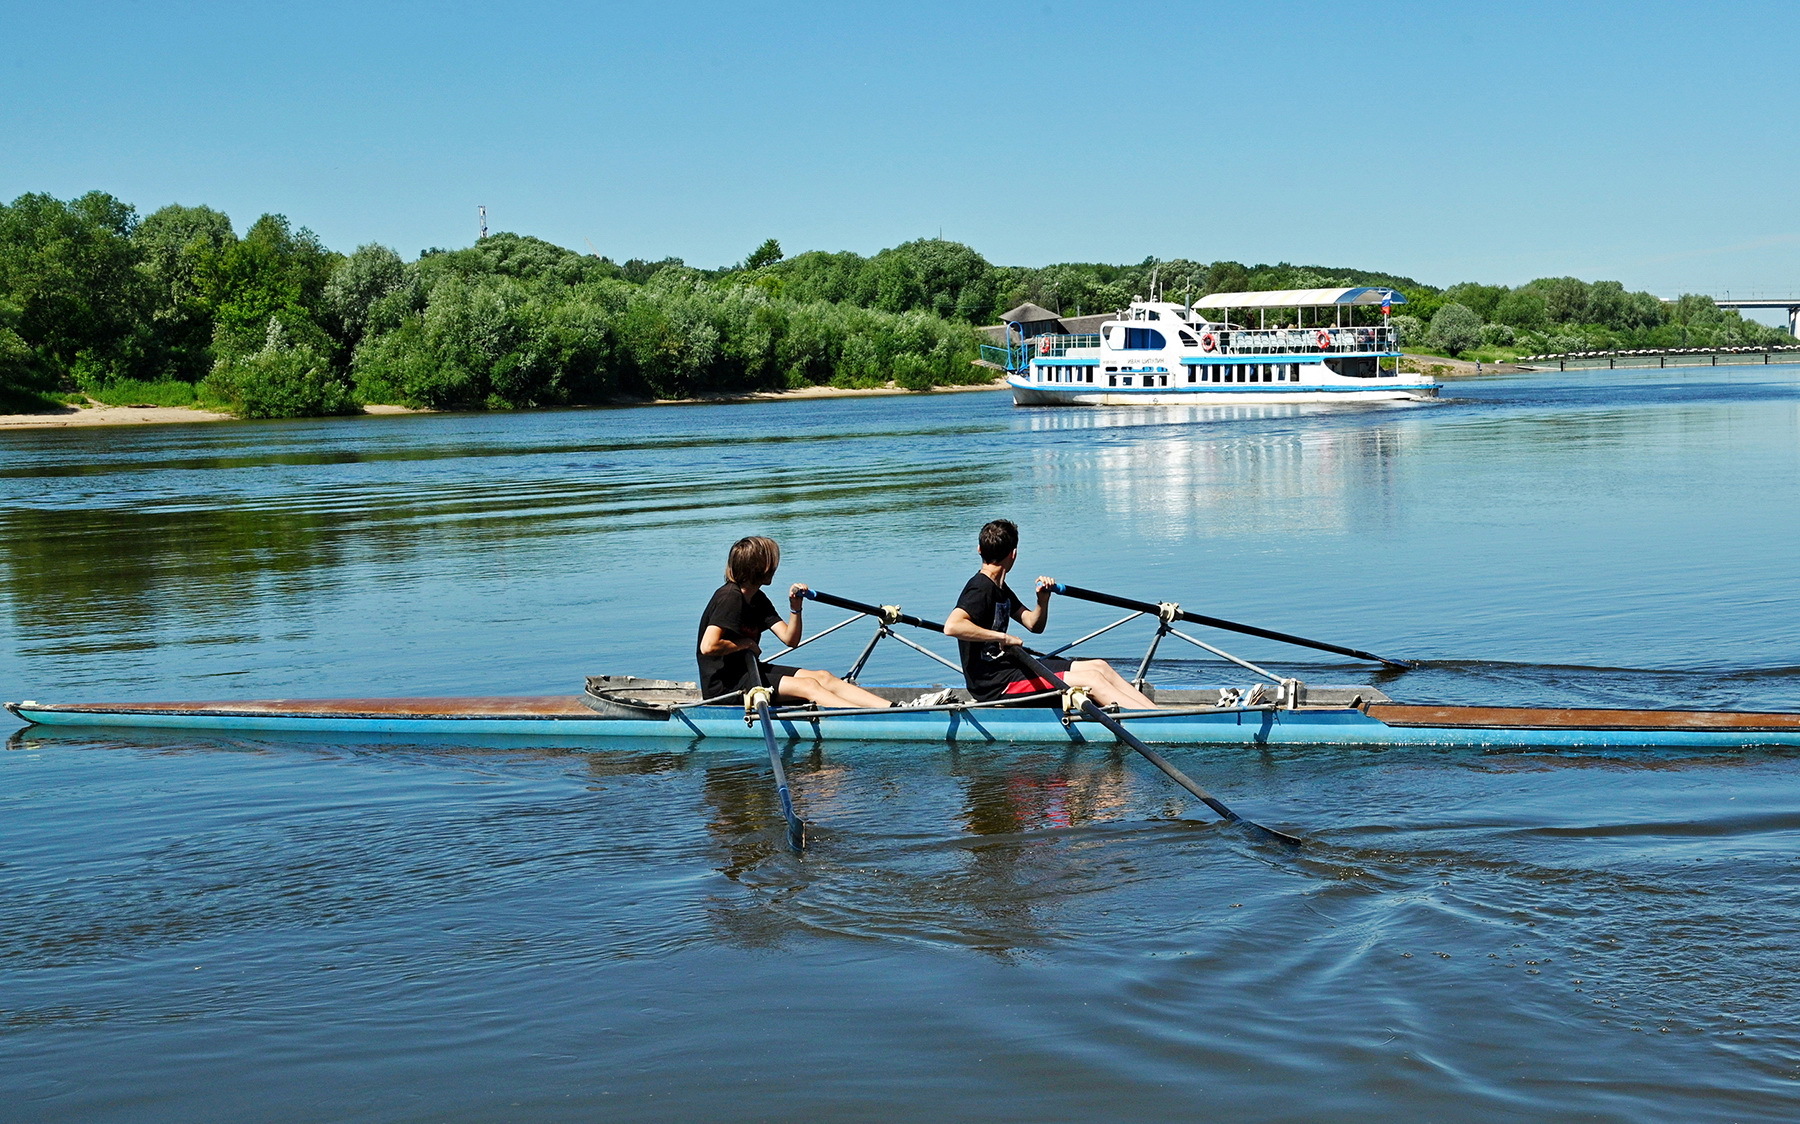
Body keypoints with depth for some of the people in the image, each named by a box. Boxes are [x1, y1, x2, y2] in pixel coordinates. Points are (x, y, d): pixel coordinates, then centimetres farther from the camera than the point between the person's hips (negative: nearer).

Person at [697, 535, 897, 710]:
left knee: (824, 677, -5)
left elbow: (790, 639, 9)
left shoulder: (758, 599, 13)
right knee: (808, 686, -21)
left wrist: (796, 609, -8)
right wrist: (746, 644, -14)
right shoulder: (729, 597, -17)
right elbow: (708, 646, -28)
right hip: (724, 685, -10)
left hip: (748, 671, 10)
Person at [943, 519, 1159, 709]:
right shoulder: (980, 590, -17)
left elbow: (1034, 624, 21)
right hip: (995, 686, -10)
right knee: (1091, 680, -17)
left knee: (1099, 666, 5)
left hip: (1008, 667, 10)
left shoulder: (999, 589, 15)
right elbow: (951, 626, -34)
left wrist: (1043, 599, 0)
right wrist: (1003, 637, -29)